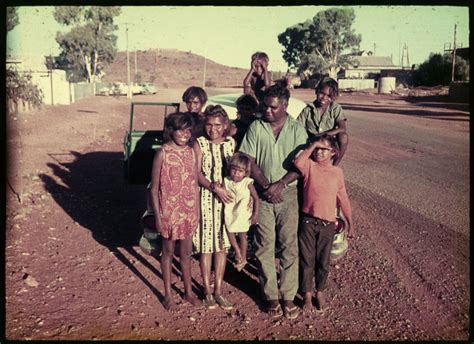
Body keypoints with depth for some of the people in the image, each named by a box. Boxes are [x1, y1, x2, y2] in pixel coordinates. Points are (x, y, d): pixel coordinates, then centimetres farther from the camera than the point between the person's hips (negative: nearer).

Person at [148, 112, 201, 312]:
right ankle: (168, 295, 27)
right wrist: (157, 216, -11)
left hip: (189, 210, 4)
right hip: (169, 211, -4)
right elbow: (154, 188, -9)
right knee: (168, 252, 11)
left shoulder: (191, 152, 1)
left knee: (186, 252, 16)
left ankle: (188, 292, 31)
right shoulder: (162, 153, -12)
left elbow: (195, 184, 7)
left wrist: (197, 211, 7)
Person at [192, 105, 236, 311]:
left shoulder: (231, 143, 4)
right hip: (206, 198, -3)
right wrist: (215, 188, -25)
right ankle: (207, 291, 19)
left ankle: (218, 290, 20)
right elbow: (197, 173, -12)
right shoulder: (199, 143, -6)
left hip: (227, 198, 3)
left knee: (222, 245, 8)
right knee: (206, 246, 4)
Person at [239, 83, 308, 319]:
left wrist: (280, 185, -16)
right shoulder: (255, 127, 2)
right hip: (263, 194, 1)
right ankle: (271, 296, 17)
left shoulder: (297, 129, 0)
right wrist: (266, 186, -12)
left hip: (288, 193, 0)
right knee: (264, 247, 4)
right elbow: (249, 162, -1)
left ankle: (288, 296, 16)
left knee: (289, 245, 3)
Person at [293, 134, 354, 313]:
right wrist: (312, 144, -22)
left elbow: (343, 199, 7)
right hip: (308, 221, -2)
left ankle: (320, 293, 33)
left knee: (323, 262, 13)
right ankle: (307, 295, 23)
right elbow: (298, 163, -31)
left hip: (328, 224, 2)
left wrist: (350, 224, 9)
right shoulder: (310, 166, -5)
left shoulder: (337, 172, 2)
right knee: (307, 260, 8)